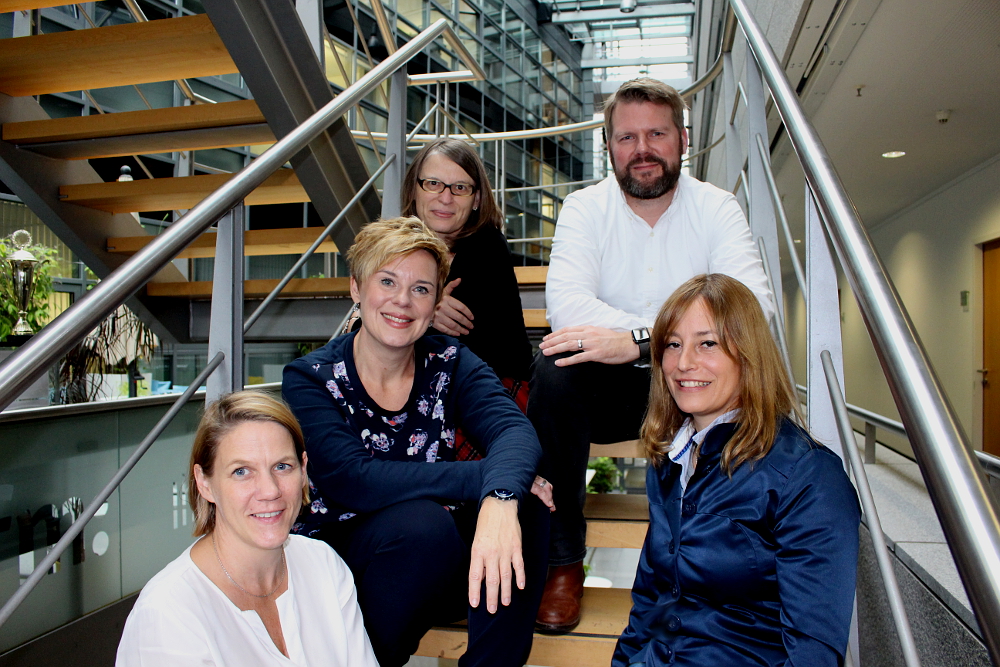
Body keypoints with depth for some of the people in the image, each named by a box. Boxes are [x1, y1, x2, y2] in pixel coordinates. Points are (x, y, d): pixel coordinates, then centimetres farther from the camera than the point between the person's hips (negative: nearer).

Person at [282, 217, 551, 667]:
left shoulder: (449, 363, -2)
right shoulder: (309, 378, -9)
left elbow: (514, 429, -20)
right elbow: (351, 480, -24)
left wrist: (500, 495, -44)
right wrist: (482, 477, -30)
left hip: (439, 568, 3)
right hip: (346, 565, -2)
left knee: (521, 505, -24)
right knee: (422, 523, -32)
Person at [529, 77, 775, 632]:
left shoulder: (716, 208, -3)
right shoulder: (585, 208, -2)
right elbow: (566, 303, -20)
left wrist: (639, 341, -35)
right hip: (604, 387, 0)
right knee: (554, 369, -29)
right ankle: (563, 560, -12)